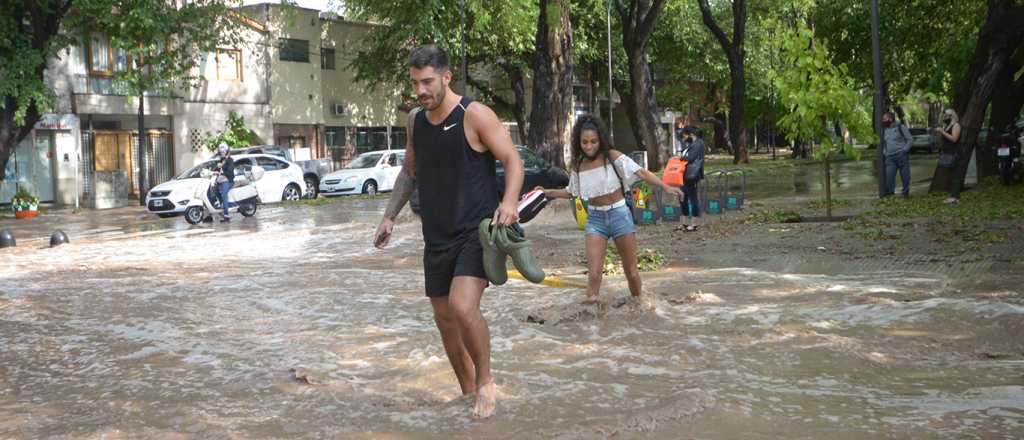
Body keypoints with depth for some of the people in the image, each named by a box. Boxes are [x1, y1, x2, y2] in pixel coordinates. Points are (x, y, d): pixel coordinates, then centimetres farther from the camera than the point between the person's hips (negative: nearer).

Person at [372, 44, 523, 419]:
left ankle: (485, 383, -3)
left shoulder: (475, 115, -11)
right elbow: (409, 172, 22)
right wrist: (390, 216, 14)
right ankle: (468, 391, 28)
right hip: (436, 237, 7)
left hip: (477, 232, -7)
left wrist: (510, 200, -30)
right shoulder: (416, 120, 9)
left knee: (463, 307, -25)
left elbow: (512, 160, -12)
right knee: (444, 318, 11)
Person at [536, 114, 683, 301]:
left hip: (619, 214, -2)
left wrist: (666, 187, -26)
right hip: (595, 219, 2)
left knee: (631, 272, 7)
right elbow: (571, 192, 19)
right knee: (593, 274, -10)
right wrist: (547, 192, 9)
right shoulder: (579, 166, 2)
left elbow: (641, 173, -14)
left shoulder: (612, 157, -9)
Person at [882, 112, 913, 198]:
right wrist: (885, 152, 10)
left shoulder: (901, 127, -1)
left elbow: (910, 139, -2)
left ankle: (905, 193, 12)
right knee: (889, 175, -6)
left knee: (904, 175, 1)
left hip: (901, 155, -5)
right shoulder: (885, 130, 16)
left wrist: (905, 150, -12)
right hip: (890, 157, 5)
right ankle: (889, 192, 0)